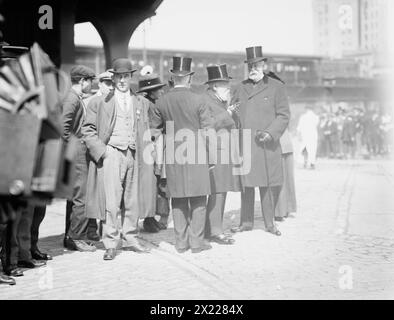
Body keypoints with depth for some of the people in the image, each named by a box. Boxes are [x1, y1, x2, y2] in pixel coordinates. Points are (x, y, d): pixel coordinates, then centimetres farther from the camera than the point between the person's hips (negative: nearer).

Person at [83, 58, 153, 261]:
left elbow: (147, 130, 18)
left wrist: (147, 150, 4)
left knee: (132, 201, 7)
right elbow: (88, 130, 2)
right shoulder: (100, 103, 5)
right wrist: (101, 151, -7)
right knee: (111, 202, -7)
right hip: (111, 155, -3)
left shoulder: (142, 103, 15)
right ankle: (110, 244, -2)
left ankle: (129, 239, 18)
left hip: (134, 156, 3)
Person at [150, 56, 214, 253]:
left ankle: (181, 242, 14)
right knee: (198, 200, 6)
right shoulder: (198, 100, -9)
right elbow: (208, 131, -6)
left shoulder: (162, 102, -1)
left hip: (173, 157, 3)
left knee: (178, 201, 10)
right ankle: (196, 241, 8)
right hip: (196, 155, -3)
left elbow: (154, 129, 9)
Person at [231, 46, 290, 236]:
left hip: (267, 146, -2)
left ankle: (269, 222, 13)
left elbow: (284, 115, 0)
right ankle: (246, 222, 15)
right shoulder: (240, 88, 14)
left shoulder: (276, 87, 4)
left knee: (270, 185, 0)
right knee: (246, 184, 5)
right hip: (244, 146, 2)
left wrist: (271, 133, -14)